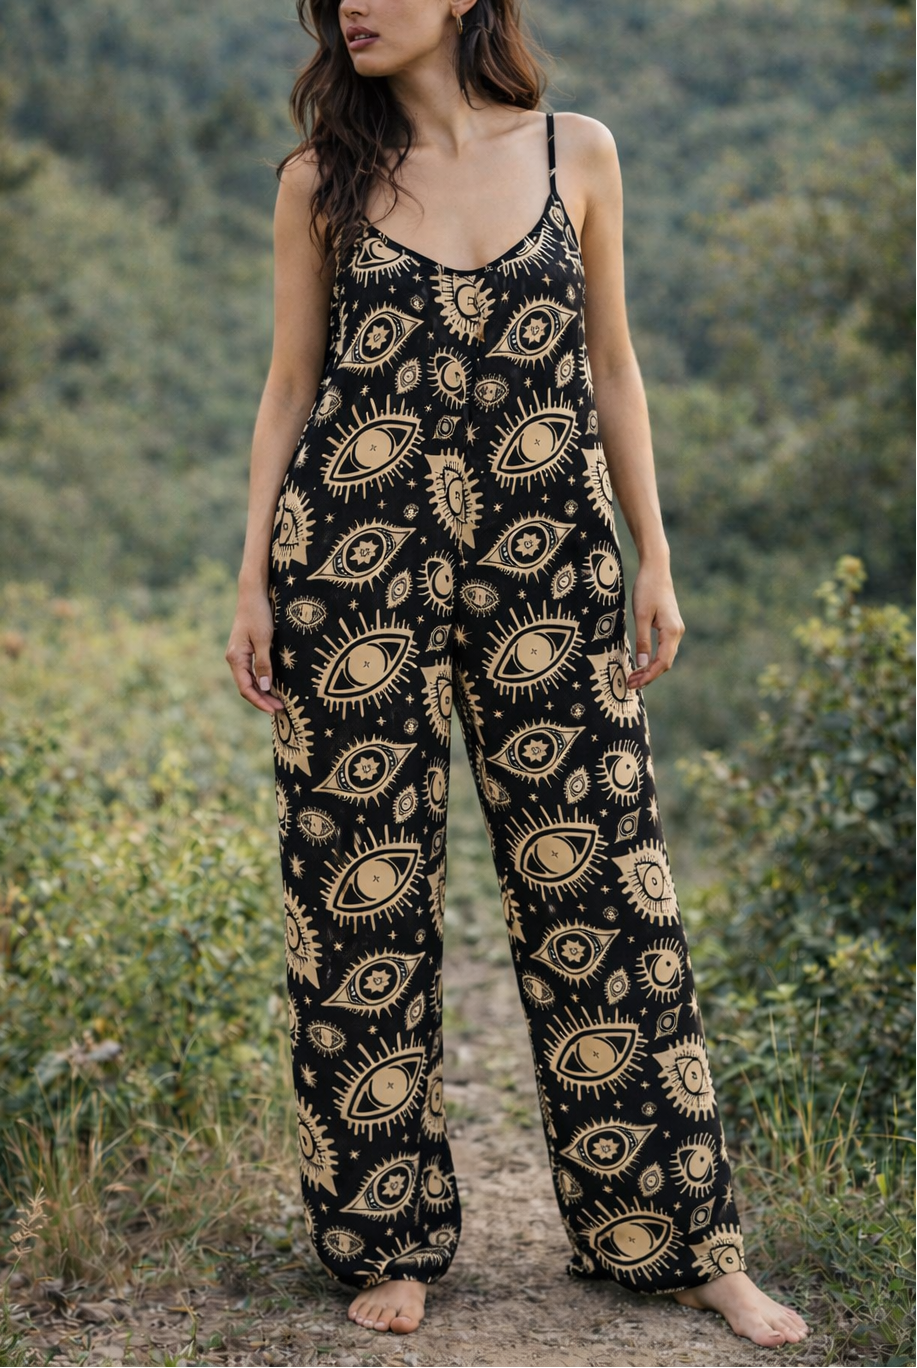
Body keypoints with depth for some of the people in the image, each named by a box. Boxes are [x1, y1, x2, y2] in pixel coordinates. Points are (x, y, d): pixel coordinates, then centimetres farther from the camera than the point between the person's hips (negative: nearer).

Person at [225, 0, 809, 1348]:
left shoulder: (577, 152, 7)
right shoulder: (322, 178, 6)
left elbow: (612, 366, 11)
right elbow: (290, 388, 8)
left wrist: (655, 557, 8)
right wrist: (254, 579, 2)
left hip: (548, 567, 0)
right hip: (356, 563, 0)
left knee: (598, 877, 2)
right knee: (364, 888, 2)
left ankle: (678, 1238, 16)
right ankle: (390, 1237, 19)